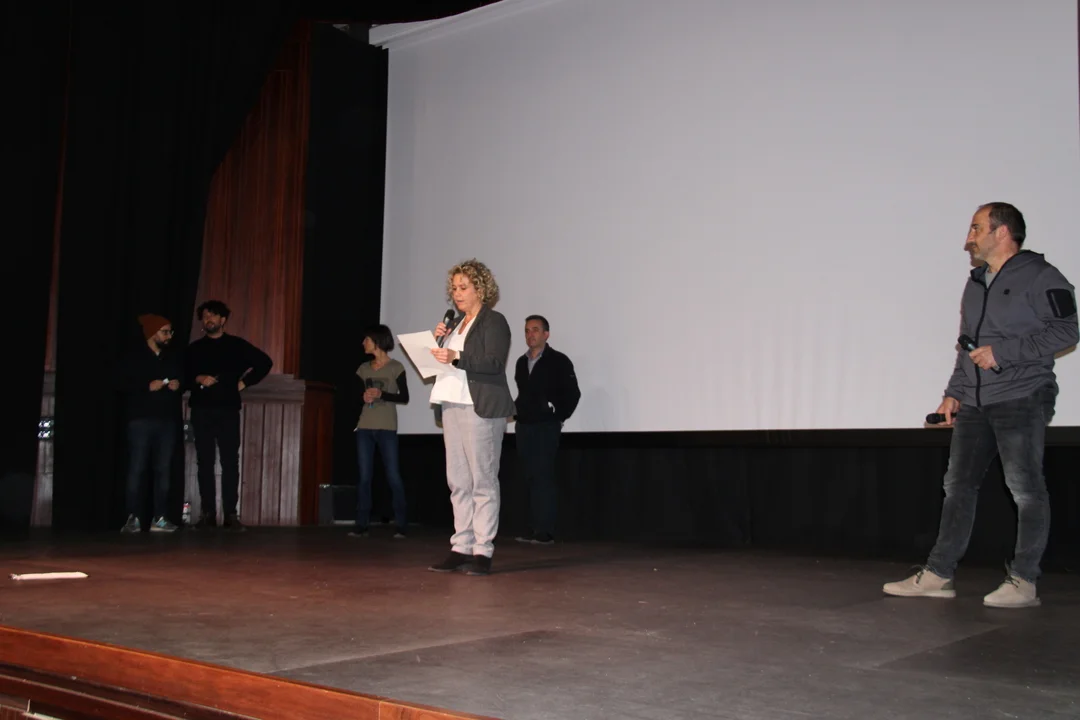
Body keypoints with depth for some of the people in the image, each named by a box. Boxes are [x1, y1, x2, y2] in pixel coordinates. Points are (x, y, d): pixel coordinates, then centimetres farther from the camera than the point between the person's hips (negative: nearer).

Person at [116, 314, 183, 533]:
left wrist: (179, 384, 2)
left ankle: (159, 518, 3)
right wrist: (147, 386, -15)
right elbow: (122, 383, -5)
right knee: (137, 468, -6)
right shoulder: (134, 357, 2)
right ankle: (133, 518, -4)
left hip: (168, 420, 4)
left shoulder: (174, 358, 15)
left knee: (163, 469, 1)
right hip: (141, 419, -4)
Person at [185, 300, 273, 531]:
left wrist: (245, 383, 3)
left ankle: (231, 514, -4)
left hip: (228, 410, -2)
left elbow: (265, 362, 9)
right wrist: (198, 379, -10)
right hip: (202, 410, 2)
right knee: (204, 462, 2)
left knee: (230, 462, -5)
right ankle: (207, 513, 5)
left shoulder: (237, 345, 7)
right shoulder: (195, 348, 12)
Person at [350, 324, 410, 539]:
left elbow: (404, 397, -3)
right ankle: (361, 525, 3)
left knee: (393, 476, -6)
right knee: (364, 477, 1)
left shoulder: (396, 367, -1)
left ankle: (401, 525, -2)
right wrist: (363, 397, -6)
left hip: (387, 428, -4)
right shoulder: (363, 368, 12)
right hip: (364, 427, 4)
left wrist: (381, 394, -15)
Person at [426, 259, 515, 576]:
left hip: (481, 409, -8)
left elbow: (495, 363, -15)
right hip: (452, 407, 8)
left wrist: (457, 357, -23)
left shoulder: (494, 321, -3)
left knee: (483, 481, -5)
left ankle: (482, 551, -2)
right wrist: (438, 341, 5)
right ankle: (461, 548, 11)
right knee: (458, 482, 7)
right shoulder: (456, 324, 20)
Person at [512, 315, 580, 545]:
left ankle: (545, 532, -7)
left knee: (543, 478, -9)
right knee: (531, 478, 7)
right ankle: (535, 530, 11)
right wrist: (518, 411, 9)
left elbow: (572, 393, -7)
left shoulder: (558, 361, -4)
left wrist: (559, 417, -6)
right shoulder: (521, 362, 15)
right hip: (523, 427, 6)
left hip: (546, 428, -6)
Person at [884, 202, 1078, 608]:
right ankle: (938, 575, 10)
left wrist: (1002, 352, -17)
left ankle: (1023, 582, 3)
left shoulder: (1039, 276, -6)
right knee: (959, 486, 6)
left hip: (1022, 399, -8)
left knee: (1026, 489, -5)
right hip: (974, 404, 8)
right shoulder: (976, 284, 19)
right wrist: (953, 392, 15)